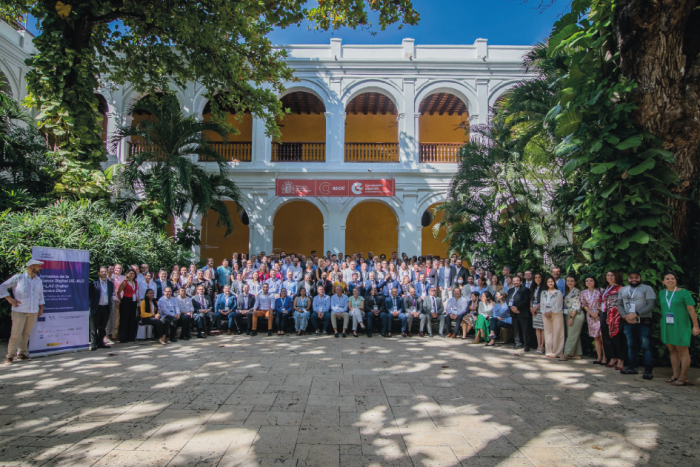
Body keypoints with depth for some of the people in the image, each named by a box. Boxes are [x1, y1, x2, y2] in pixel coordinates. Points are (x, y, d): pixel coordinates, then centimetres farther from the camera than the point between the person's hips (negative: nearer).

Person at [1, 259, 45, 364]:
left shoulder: (38, 280, 14)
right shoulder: (18, 278, -1)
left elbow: (41, 295, 22)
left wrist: (41, 308, 17)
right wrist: (9, 298, -6)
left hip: (33, 312, 4)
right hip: (19, 311, -4)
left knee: (26, 334, 6)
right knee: (16, 334, -5)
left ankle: (22, 353, 16)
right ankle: (10, 356, 4)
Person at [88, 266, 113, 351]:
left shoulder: (110, 283, 8)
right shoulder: (94, 283, -5)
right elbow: (89, 295, -3)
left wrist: (110, 304, 9)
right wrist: (91, 304, -8)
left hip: (106, 308, 4)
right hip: (96, 308, -4)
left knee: (103, 327, 11)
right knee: (94, 327, 1)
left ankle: (100, 342, 20)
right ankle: (93, 344, 5)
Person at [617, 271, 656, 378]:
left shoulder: (647, 289, 0)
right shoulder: (623, 290, 15)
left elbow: (651, 305, -10)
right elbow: (619, 305, 12)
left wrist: (635, 314, -17)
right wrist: (625, 316, -6)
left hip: (643, 322, -5)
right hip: (628, 322, 5)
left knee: (645, 346, -7)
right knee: (631, 345, 10)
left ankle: (648, 370, -2)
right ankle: (632, 367, 17)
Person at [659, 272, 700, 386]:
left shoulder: (683, 292, -4)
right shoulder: (662, 293, 11)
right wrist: (662, 325, 17)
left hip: (681, 326, -5)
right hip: (666, 326, 5)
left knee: (682, 351, -1)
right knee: (672, 351, 8)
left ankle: (683, 377, 5)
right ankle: (676, 375, 15)